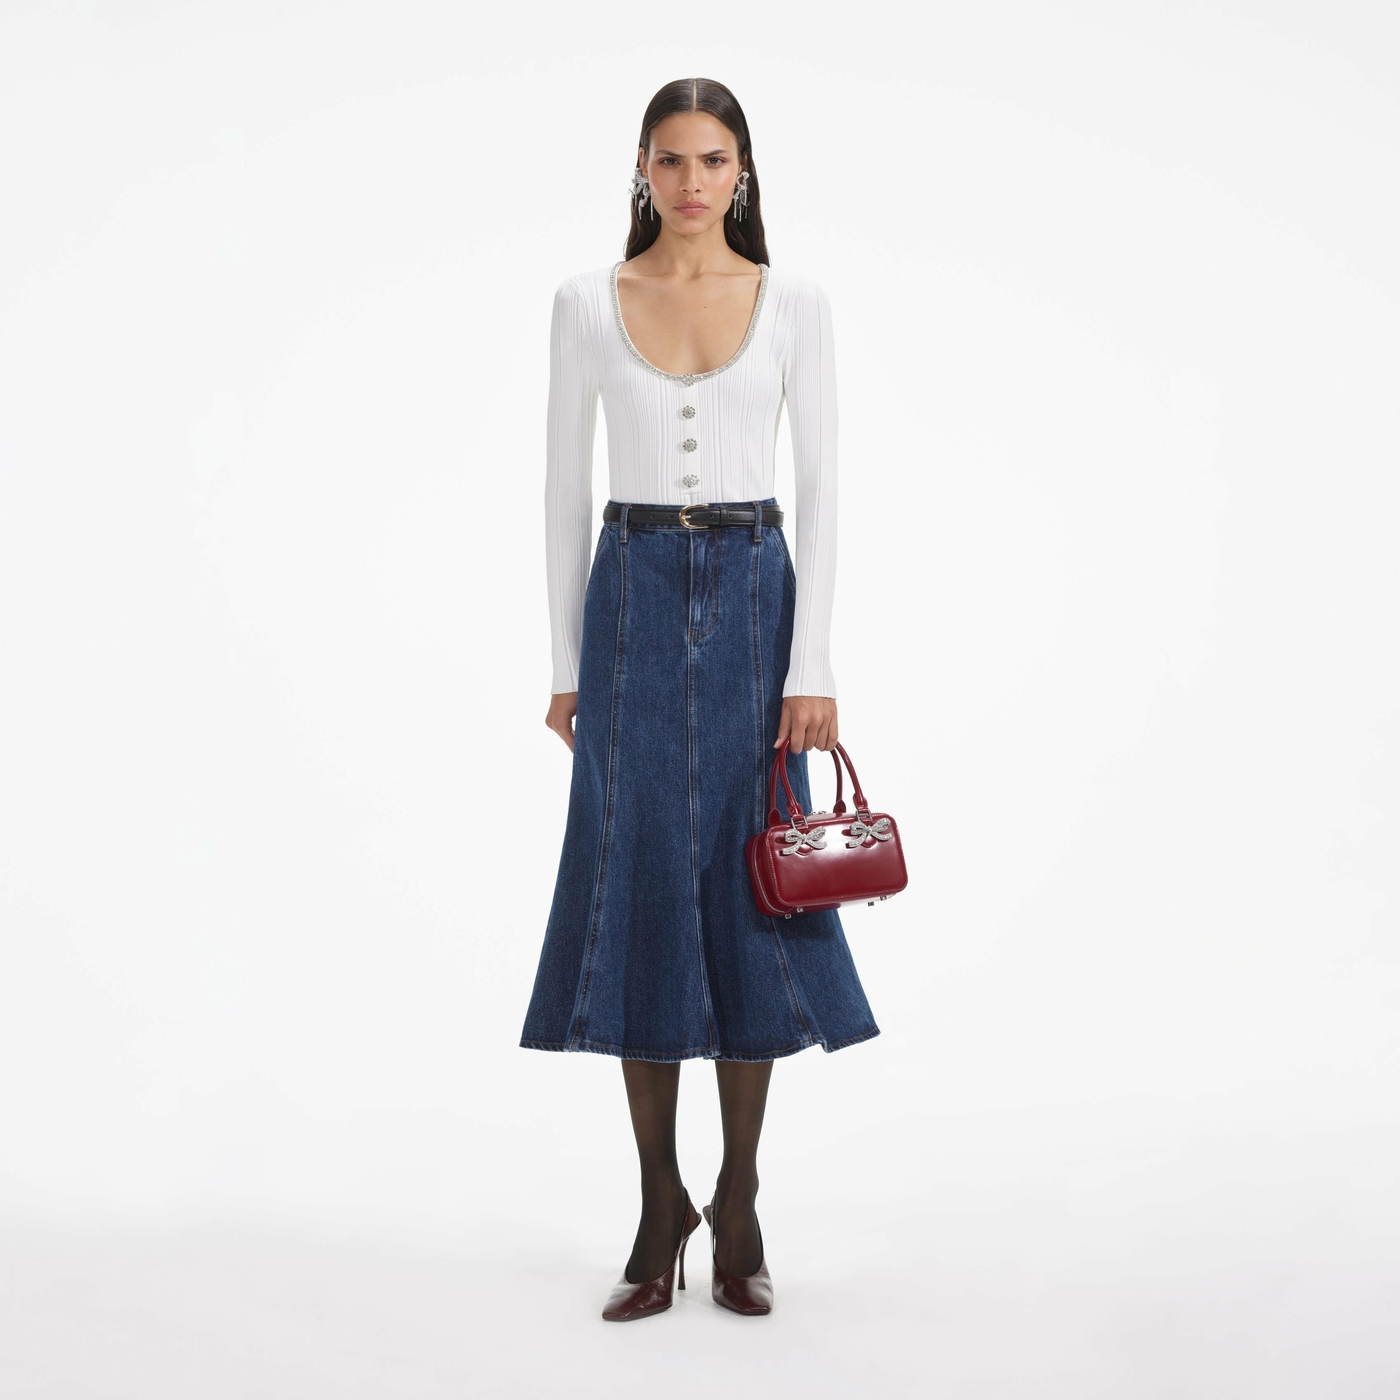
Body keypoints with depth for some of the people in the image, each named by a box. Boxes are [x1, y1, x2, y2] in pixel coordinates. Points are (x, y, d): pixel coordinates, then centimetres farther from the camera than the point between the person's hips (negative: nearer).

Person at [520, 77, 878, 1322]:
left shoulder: (796, 303, 3)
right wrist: (566, 662, 3)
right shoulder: (587, 304, 4)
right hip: (633, 599, 1)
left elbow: (821, 487, -1)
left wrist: (812, 667, -8)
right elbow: (566, 489, 6)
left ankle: (738, 1206, 16)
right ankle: (662, 1206, 14)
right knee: (641, 888, 1)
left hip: (752, 595, 0)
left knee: (749, 890, 2)